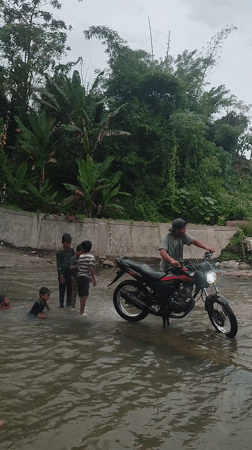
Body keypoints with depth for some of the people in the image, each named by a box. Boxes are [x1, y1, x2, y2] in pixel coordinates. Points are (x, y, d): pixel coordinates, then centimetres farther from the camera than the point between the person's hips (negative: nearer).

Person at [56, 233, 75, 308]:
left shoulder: (71, 250, 6)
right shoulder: (59, 252, -8)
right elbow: (59, 265, -9)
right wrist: (61, 275, -16)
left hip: (70, 273, 4)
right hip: (63, 273, -4)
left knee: (70, 289, 10)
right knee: (62, 289, 5)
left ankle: (69, 303, 23)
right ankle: (61, 303, 19)